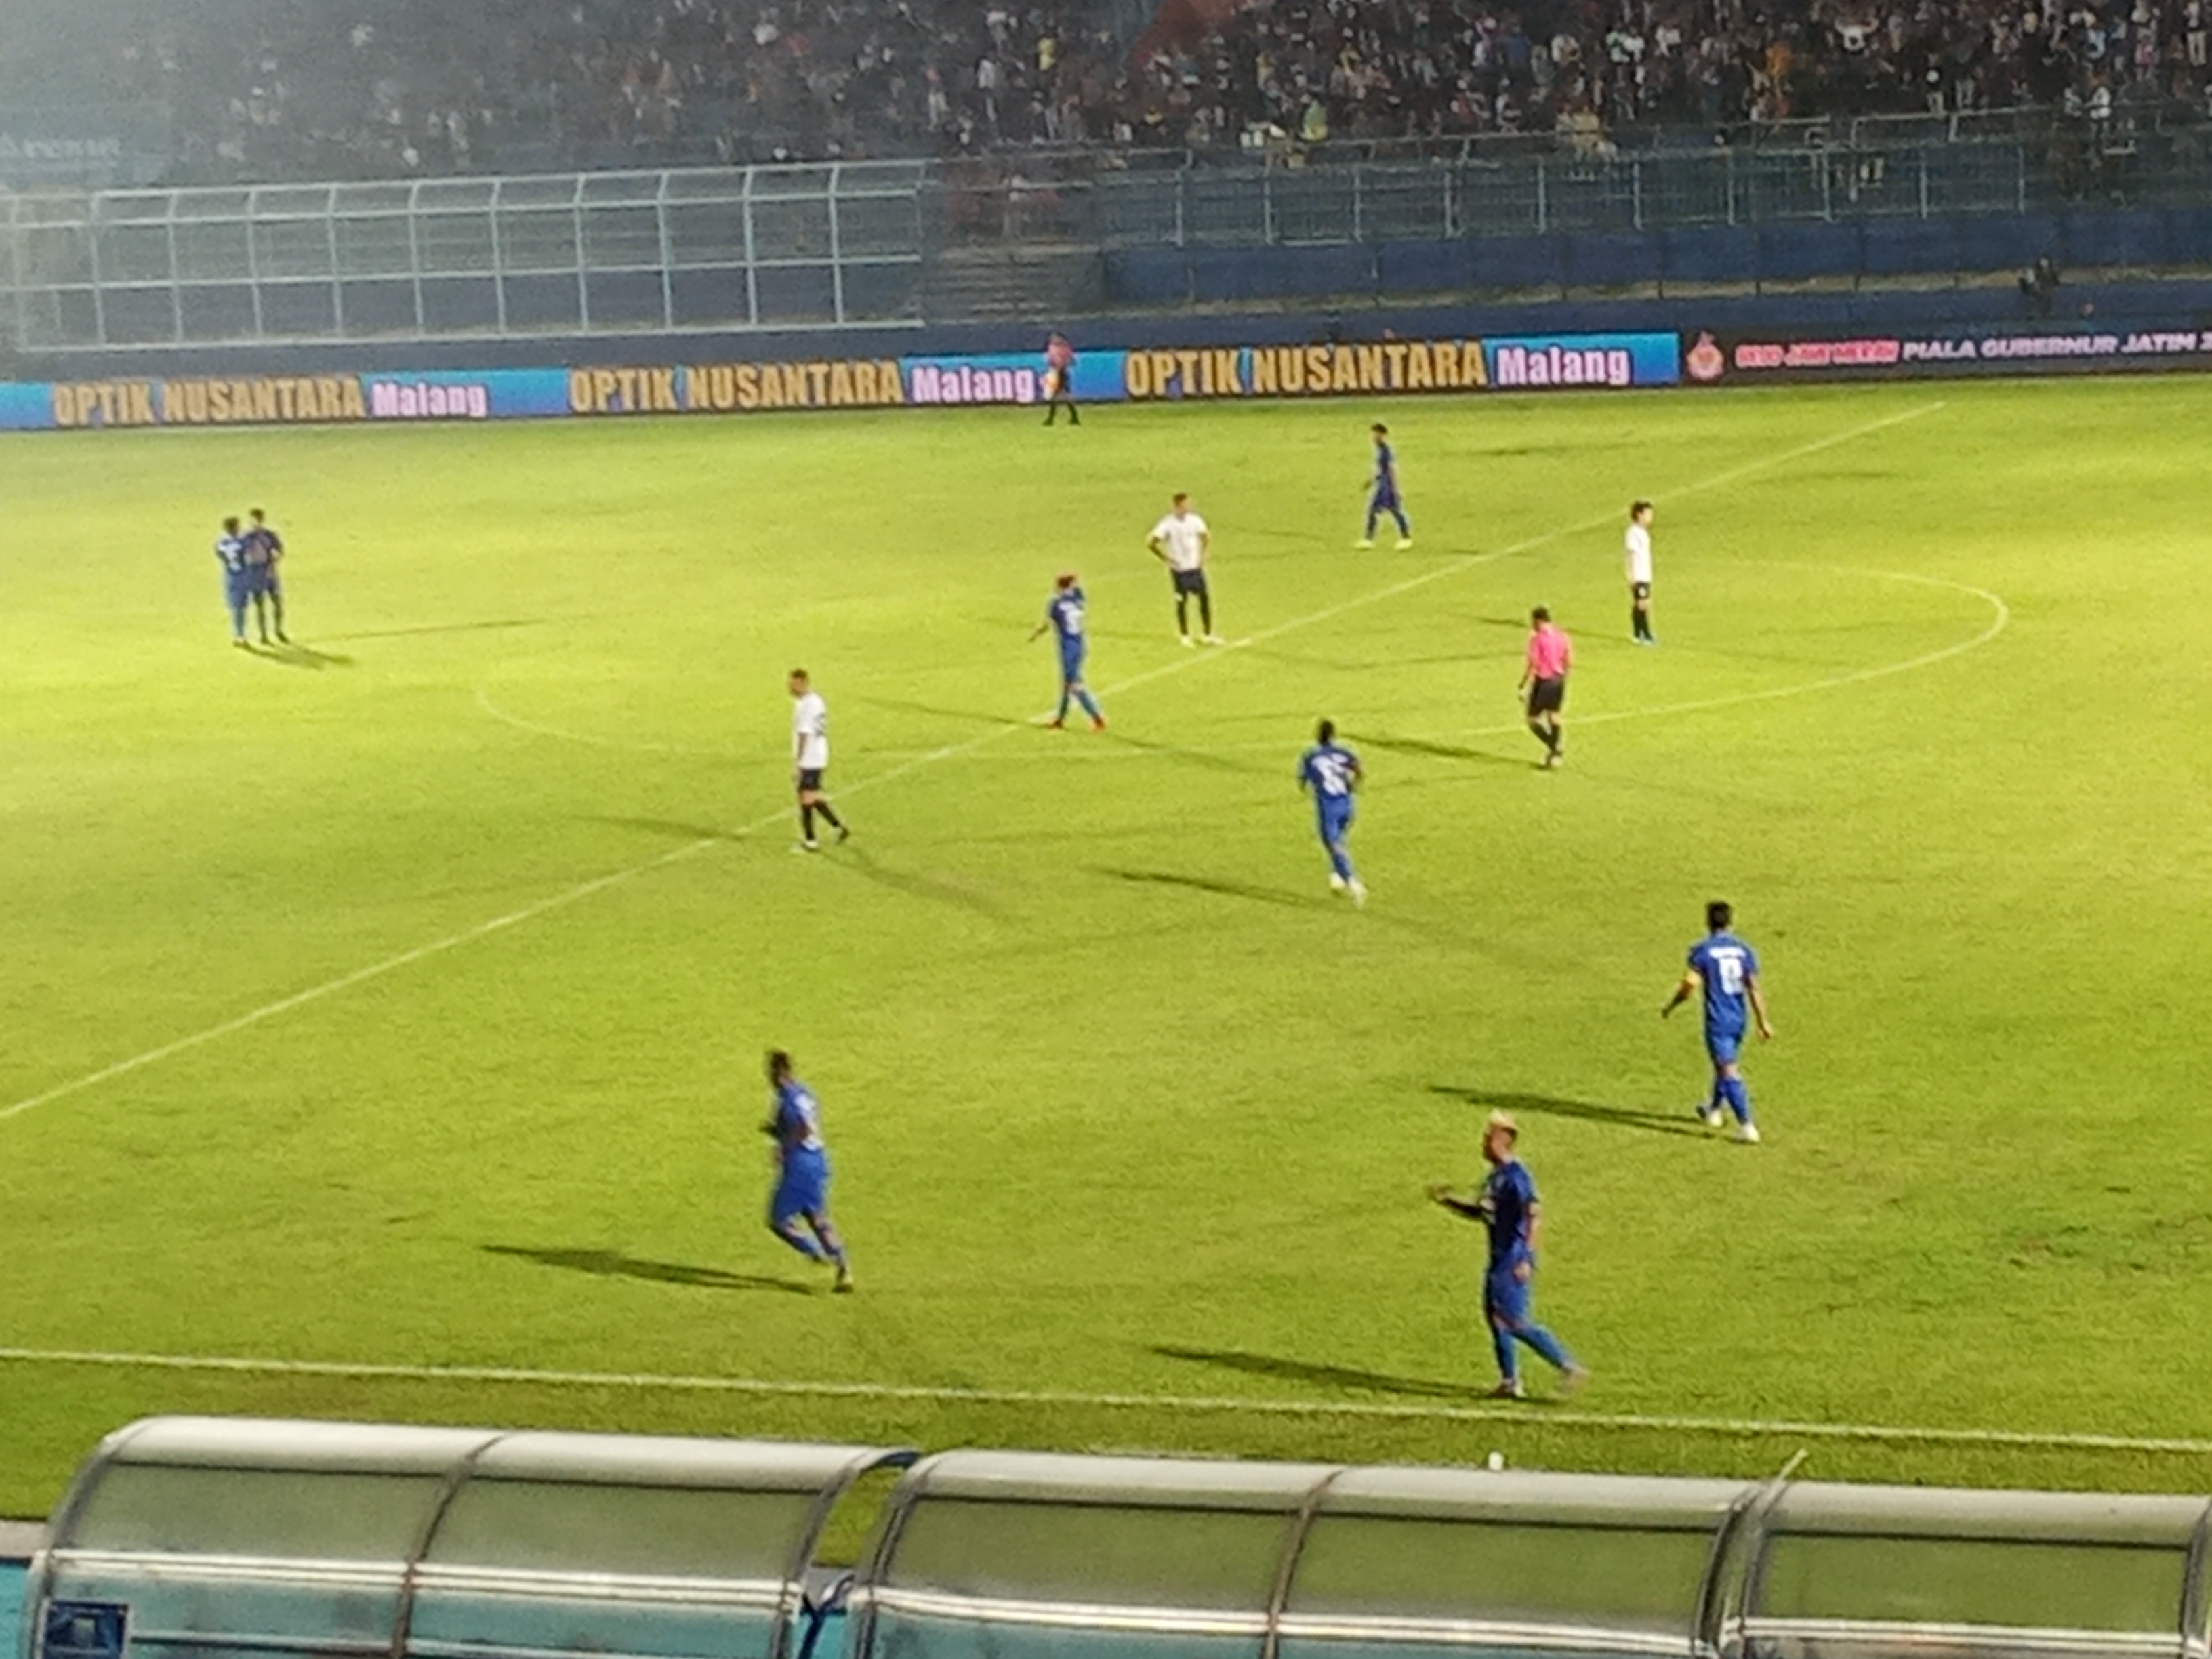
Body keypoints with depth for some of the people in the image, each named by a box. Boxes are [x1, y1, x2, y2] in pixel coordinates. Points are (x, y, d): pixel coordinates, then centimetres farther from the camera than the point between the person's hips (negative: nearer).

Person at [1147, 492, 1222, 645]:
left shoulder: (1195, 520, -1)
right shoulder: (1168, 525, -14)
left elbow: (1207, 537, 16)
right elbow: (1151, 542, -13)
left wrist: (1203, 556, 6)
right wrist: (1166, 559, -10)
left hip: (1196, 567, 4)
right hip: (1179, 569, -4)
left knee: (1205, 598, 4)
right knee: (1182, 602, 3)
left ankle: (1208, 634, 14)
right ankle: (1185, 636, 16)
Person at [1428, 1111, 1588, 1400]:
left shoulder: (1516, 1175, -16)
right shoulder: (1495, 1177, 14)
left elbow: (1534, 1216, -23)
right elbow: (1478, 1213, 26)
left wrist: (1526, 1259, -27)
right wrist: (1446, 1201, 15)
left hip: (1514, 1261, -10)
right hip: (1499, 1260, 10)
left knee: (1514, 1321, -10)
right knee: (1494, 1315, 11)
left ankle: (1568, 1367, -6)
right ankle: (1510, 1381, 18)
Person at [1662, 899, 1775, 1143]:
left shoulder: (1702, 951, -11)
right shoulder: (1744, 950, 2)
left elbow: (1688, 987, -12)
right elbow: (1754, 989, -2)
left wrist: (1669, 1008, 5)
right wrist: (1763, 1022, -1)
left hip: (1718, 1020, -6)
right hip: (1739, 1019, 6)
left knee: (1729, 1073, -6)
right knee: (1725, 1066, 25)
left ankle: (1747, 1127, -12)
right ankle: (1713, 1110, 44)